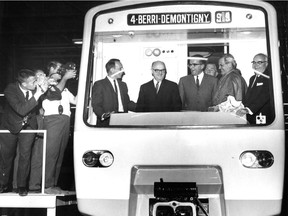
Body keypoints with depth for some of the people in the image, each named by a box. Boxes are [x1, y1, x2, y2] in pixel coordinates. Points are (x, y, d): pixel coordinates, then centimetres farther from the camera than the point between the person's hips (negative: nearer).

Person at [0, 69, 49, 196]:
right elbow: (21, 110, -38)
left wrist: (45, 91, -23)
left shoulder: (36, 87, -18)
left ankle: (21, 186, 9)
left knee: (25, 155, -5)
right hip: (11, 127, -1)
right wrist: (37, 95, -40)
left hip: (28, 126, 1)